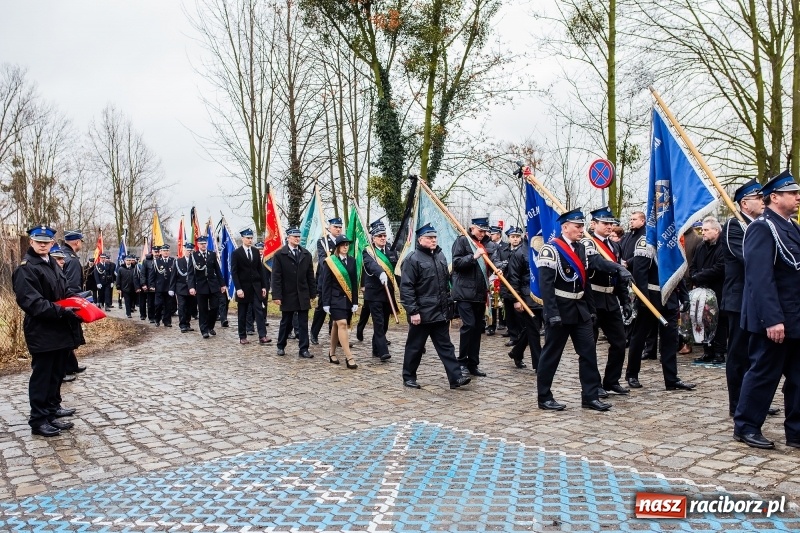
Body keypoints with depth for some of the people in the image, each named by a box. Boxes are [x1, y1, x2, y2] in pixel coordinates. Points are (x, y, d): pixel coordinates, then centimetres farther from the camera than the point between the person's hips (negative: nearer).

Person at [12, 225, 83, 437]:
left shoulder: (52, 264, 14)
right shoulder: (25, 268, -13)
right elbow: (31, 302, -22)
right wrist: (61, 311, -28)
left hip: (60, 328, 8)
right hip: (41, 331, -8)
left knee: (56, 373, 17)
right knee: (41, 375, -1)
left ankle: (52, 409, 31)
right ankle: (38, 420, 7)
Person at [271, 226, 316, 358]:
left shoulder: (306, 254, 7)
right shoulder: (280, 254, -4)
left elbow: (310, 276, 8)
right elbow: (276, 277, -7)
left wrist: (313, 293, 5)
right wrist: (276, 295, -13)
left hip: (303, 295, 3)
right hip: (287, 295, -3)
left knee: (303, 324, 2)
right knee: (286, 323, 11)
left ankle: (303, 349, 7)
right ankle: (281, 346, 27)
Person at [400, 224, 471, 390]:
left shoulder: (440, 256, 13)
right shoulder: (412, 259, -11)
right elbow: (406, 288, -16)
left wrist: (448, 305, 19)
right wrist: (413, 311, -19)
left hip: (441, 313, 7)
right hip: (421, 313, -7)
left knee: (446, 346, 7)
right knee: (415, 347, 6)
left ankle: (455, 377, 8)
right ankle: (409, 377, 20)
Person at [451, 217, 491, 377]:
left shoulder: (484, 244, 19)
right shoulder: (462, 241, -2)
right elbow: (456, 263, -12)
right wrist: (473, 257, -23)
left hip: (480, 293, 7)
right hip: (465, 292, -7)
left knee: (478, 327, 7)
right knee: (469, 325, -13)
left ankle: (473, 364, 13)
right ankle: (462, 362, -1)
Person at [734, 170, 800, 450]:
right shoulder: (762, 228, -14)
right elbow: (760, 277, -22)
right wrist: (773, 319, -25)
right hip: (775, 319, -8)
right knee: (764, 374, 1)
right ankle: (745, 427, 15)